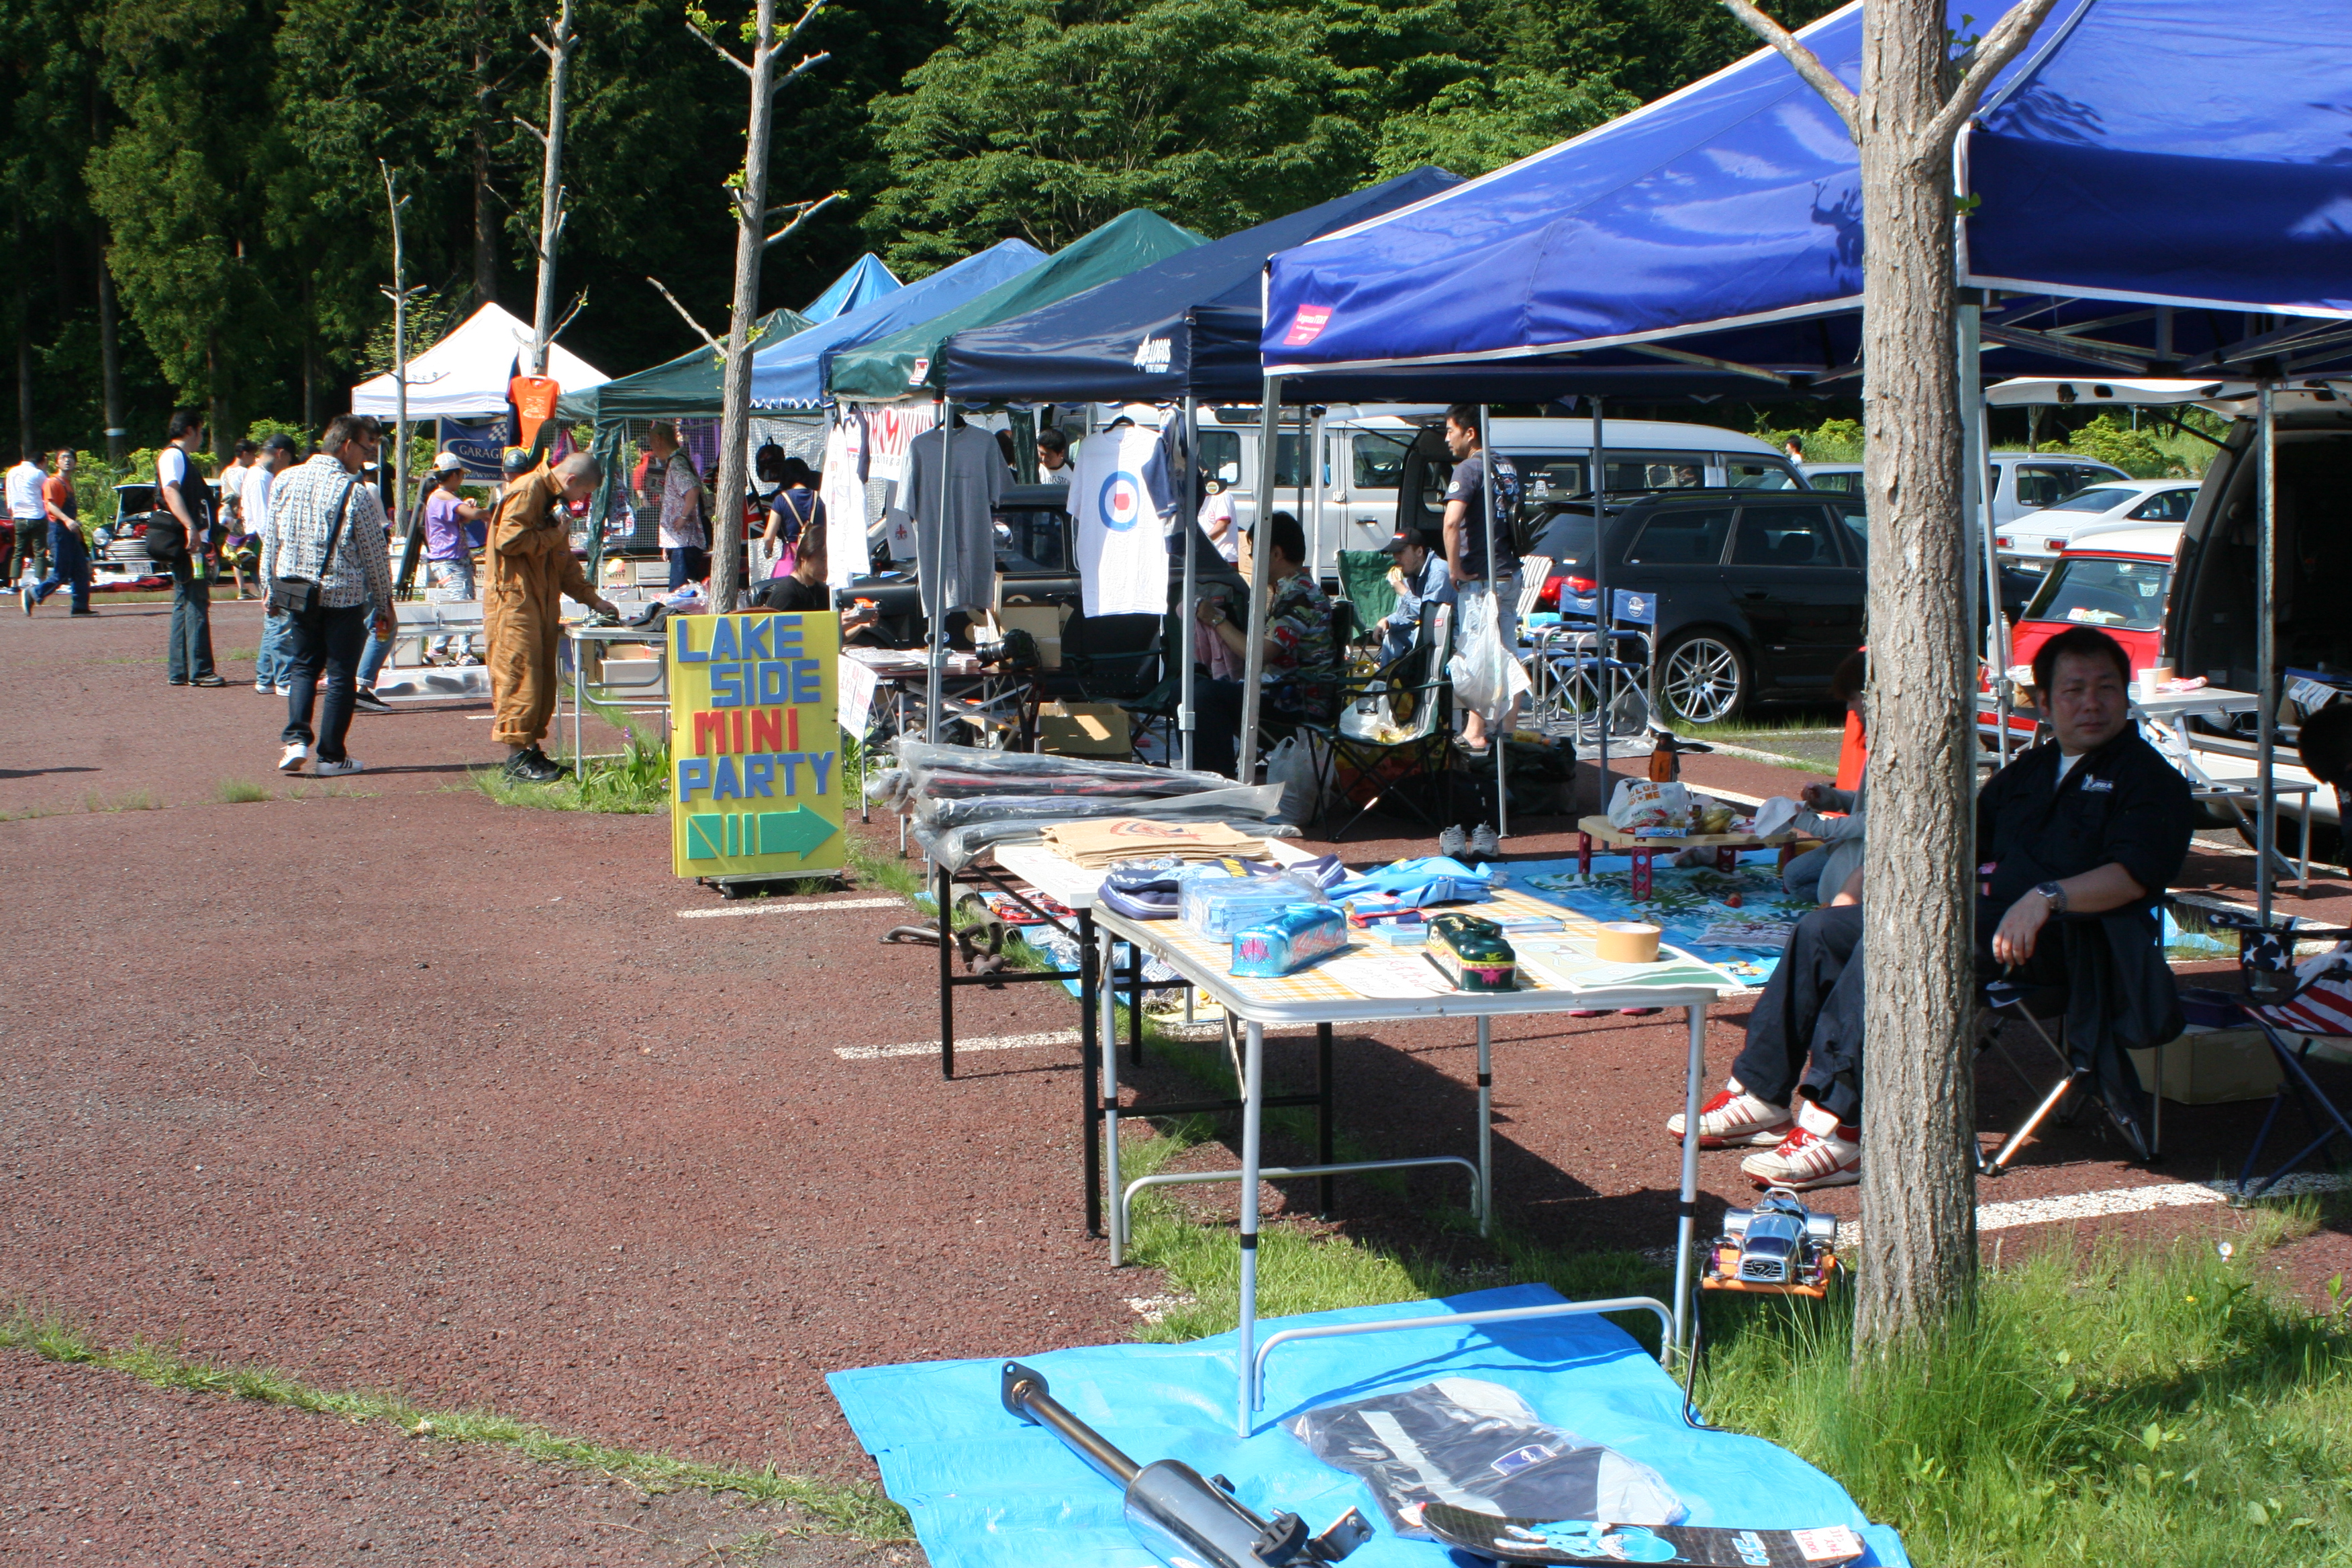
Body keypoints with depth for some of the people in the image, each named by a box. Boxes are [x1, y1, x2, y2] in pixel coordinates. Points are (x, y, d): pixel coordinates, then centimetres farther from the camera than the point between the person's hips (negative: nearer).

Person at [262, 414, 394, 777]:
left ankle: (297, 739, -1)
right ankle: (332, 757, 7)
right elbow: (374, 553, -6)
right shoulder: (356, 492, -12)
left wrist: (270, 585, 18)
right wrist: (385, 603, 3)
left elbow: (271, 539, 8)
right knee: (341, 675, 5)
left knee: (302, 666, 17)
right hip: (344, 595, -4)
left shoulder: (286, 481, 1)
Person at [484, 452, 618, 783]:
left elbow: (564, 562, 27)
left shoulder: (554, 499, 22)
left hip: (541, 601, 10)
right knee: (520, 675, -10)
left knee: (543, 678, 8)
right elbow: (509, 539, -22)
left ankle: (531, 750, 13)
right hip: (514, 598, -10)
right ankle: (517, 757, -9)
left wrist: (593, 598, 19)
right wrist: (554, 535, -11)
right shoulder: (527, 490, -10)